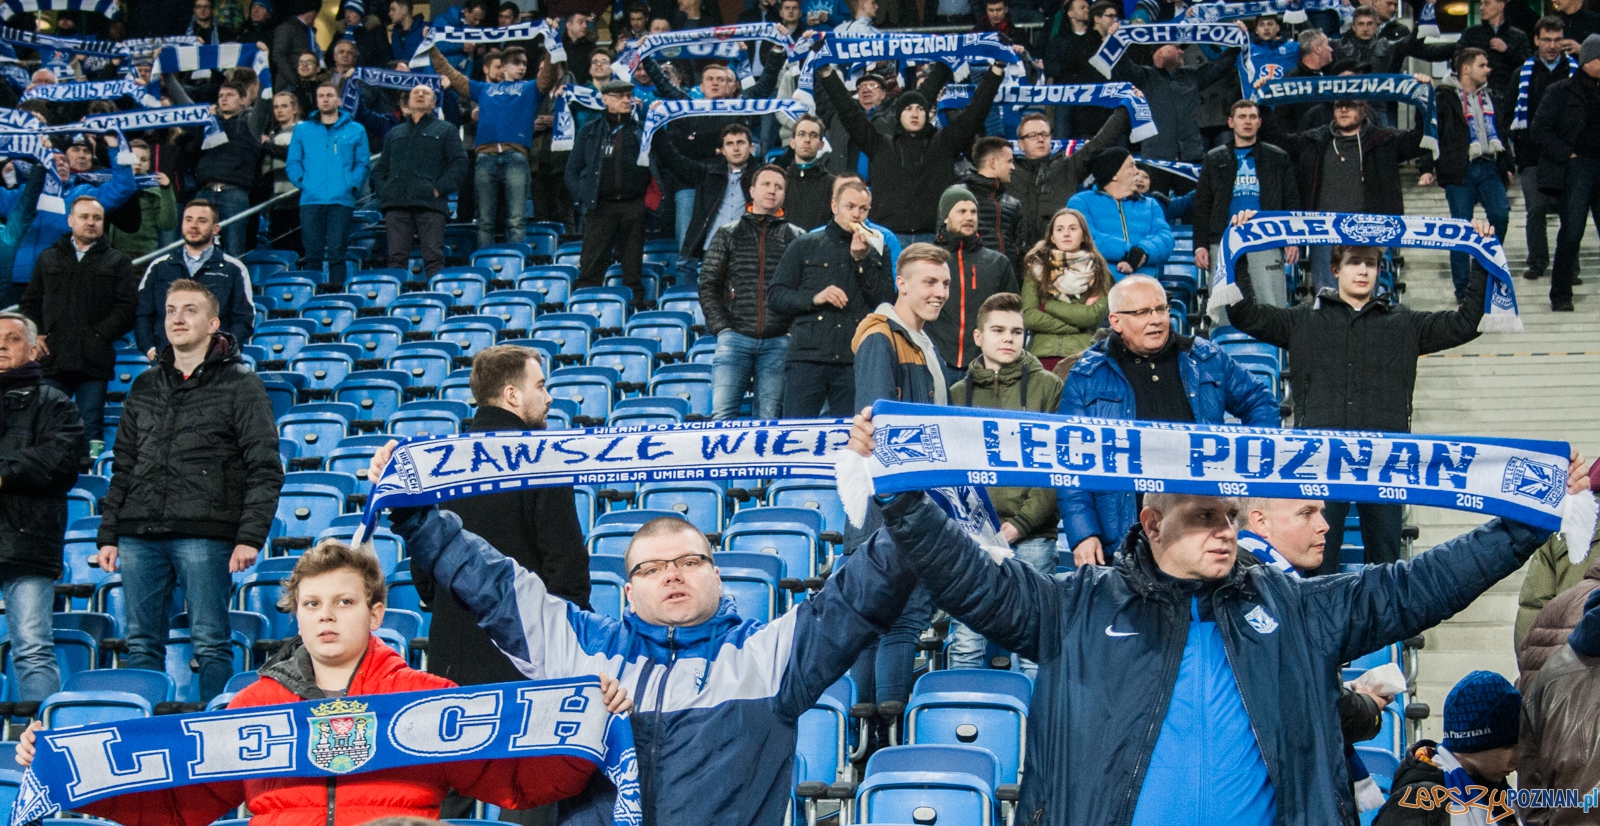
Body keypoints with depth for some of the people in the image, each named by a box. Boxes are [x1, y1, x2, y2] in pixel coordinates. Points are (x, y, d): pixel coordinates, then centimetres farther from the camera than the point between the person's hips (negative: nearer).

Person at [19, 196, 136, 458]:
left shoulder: (117, 261, 11)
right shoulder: (49, 258, 18)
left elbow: (127, 306, 0)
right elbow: (29, 302, 18)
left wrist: (101, 335, -11)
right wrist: (35, 336, 2)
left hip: (94, 360, -2)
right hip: (52, 358, 2)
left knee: (91, 425, -2)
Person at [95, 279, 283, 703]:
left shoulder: (240, 384, 3)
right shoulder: (145, 386, 19)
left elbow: (265, 468, -3)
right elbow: (123, 467, 22)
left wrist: (250, 537, -13)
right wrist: (109, 534, 14)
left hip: (205, 535, -5)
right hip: (140, 536, 5)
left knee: (211, 644, -4)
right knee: (141, 644, 6)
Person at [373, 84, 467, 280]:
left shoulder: (445, 129, 17)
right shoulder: (395, 133, 28)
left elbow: (459, 163, 5)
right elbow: (379, 168, 27)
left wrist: (439, 188, -8)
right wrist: (382, 190, 6)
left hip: (430, 204, -3)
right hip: (396, 205, 3)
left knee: (434, 258, -11)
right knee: (396, 258, -5)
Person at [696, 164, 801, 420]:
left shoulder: (795, 237, 12)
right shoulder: (728, 233, 13)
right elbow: (708, 286, 10)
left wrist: (795, 331, -3)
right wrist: (721, 328, -1)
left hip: (778, 342, 0)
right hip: (735, 338, 0)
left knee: (769, 418, -1)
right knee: (722, 414, -12)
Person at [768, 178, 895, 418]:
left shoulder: (876, 251, 16)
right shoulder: (804, 246, 12)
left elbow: (887, 302, 3)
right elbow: (775, 296, 7)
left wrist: (862, 259, -5)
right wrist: (814, 298, -10)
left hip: (854, 361, 1)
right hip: (808, 357, -1)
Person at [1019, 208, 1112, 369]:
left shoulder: (1097, 271, 12)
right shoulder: (1036, 267, 11)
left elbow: (1095, 315, -3)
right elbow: (1029, 317, -1)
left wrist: (1048, 306, -1)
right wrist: (1077, 325, -3)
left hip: (1083, 355, 0)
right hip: (1043, 354, 0)